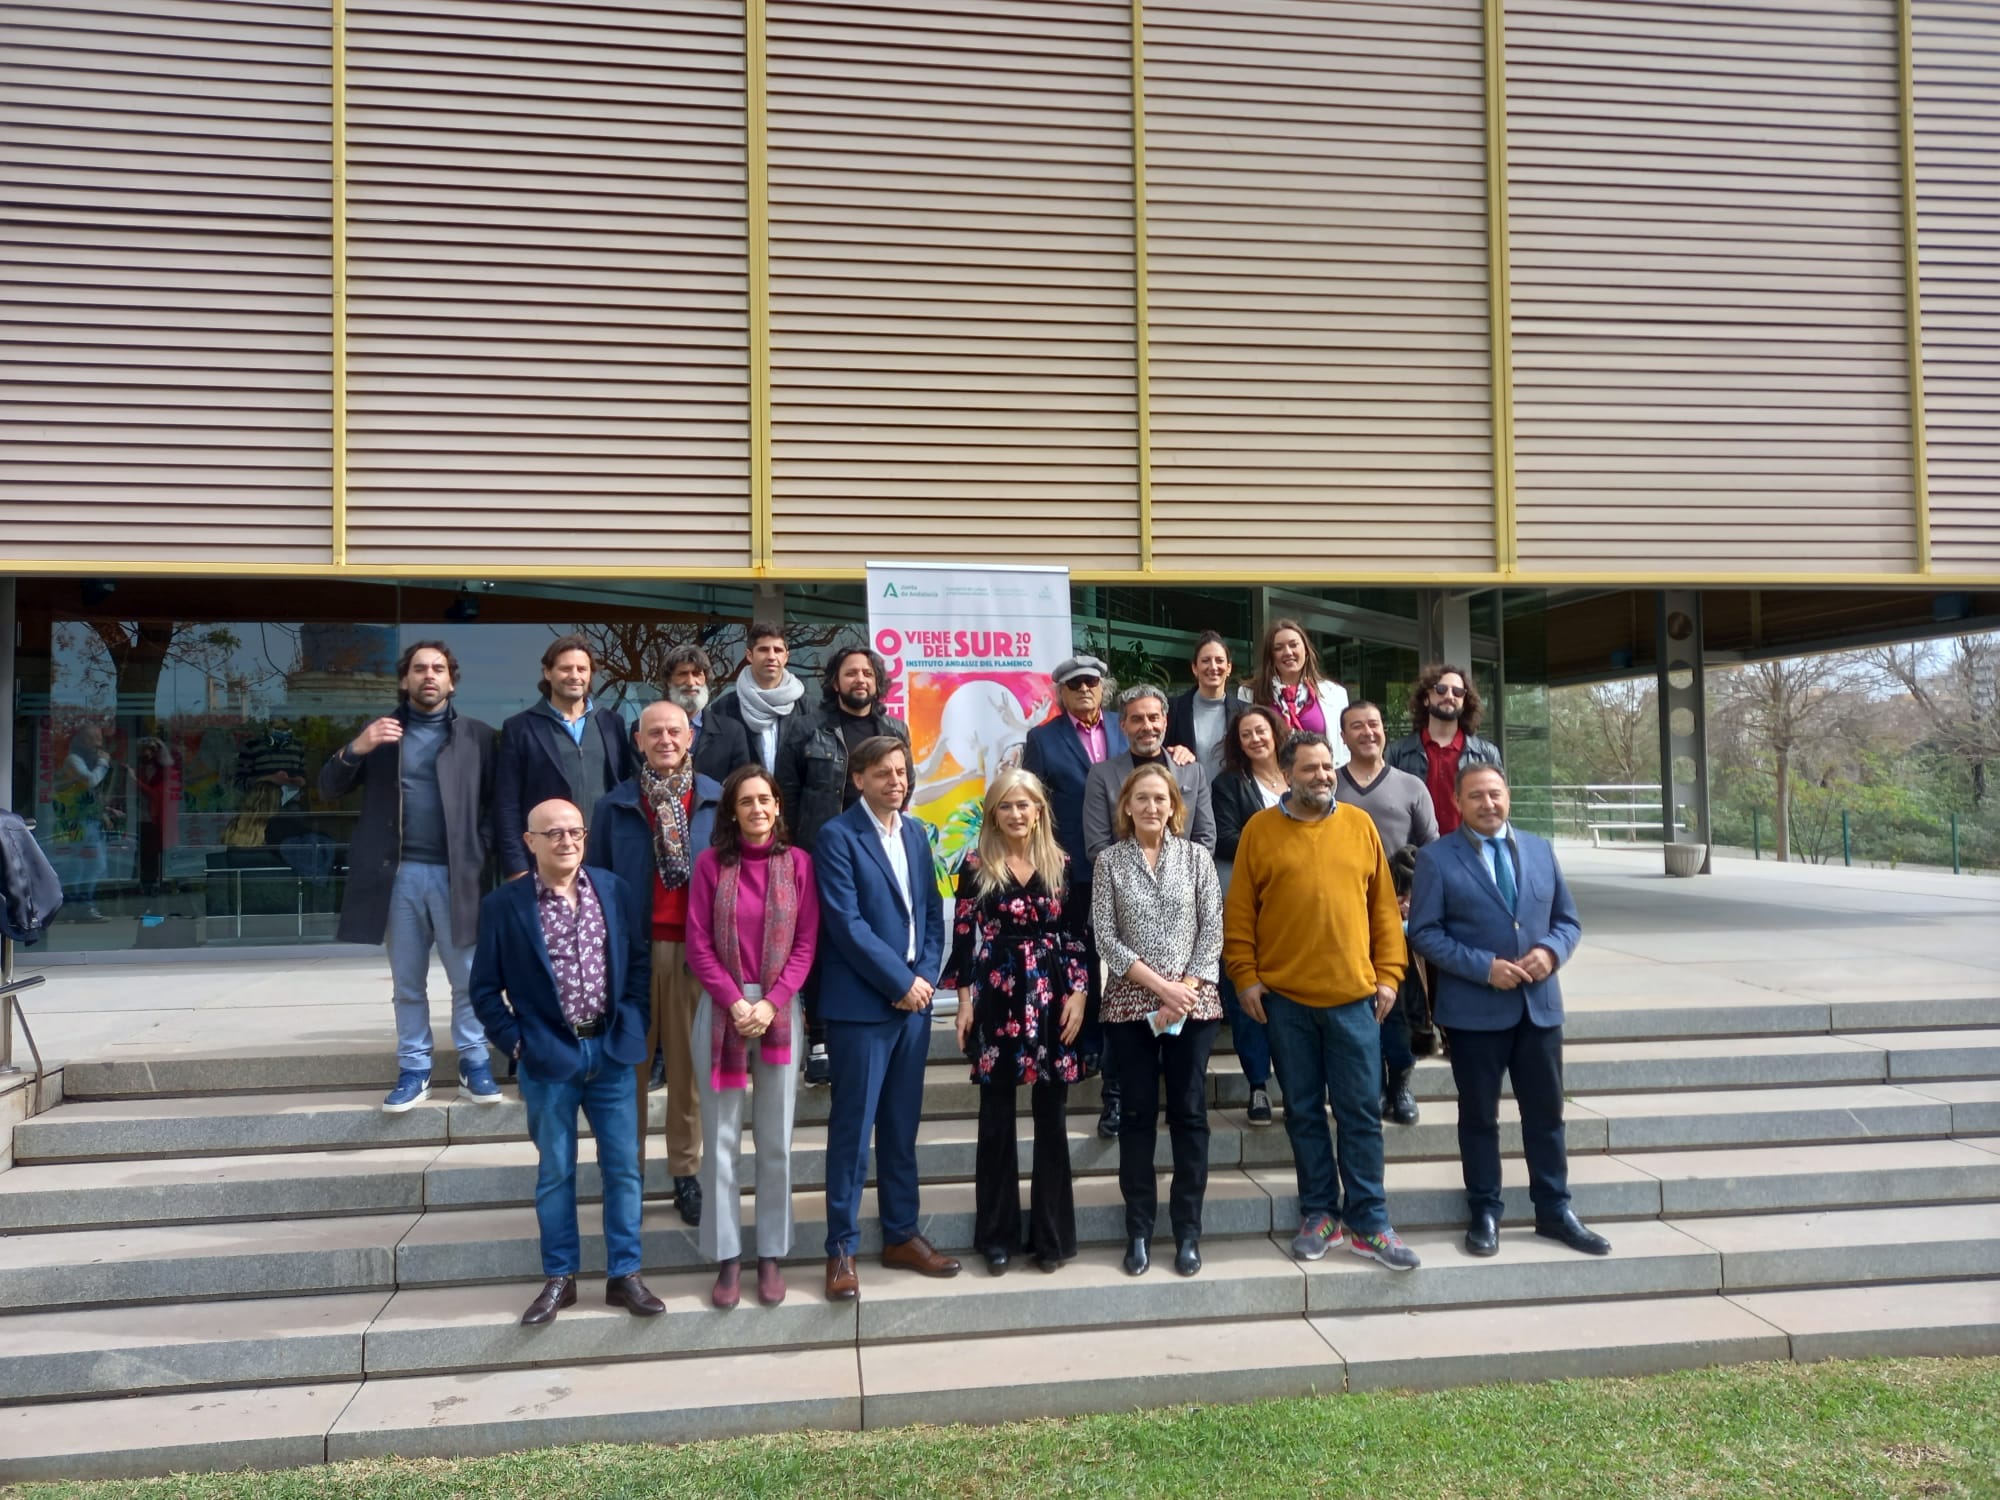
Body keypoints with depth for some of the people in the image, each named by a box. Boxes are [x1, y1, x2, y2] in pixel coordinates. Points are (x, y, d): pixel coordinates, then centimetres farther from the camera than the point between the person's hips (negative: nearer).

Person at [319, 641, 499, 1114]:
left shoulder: (478, 735, 6)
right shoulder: (379, 731, 11)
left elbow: (493, 805, 3)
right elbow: (330, 789, 7)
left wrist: (479, 857, -10)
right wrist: (355, 749, -10)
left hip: (456, 874, -1)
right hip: (399, 874, 2)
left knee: (468, 979, 3)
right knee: (407, 983, 9)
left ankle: (473, 1064, 15)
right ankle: (414, 1071, 17)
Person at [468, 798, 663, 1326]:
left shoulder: (611, 888, 1)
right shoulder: (503, 905, -7)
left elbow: (637, 959, 9)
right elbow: (485, 988, -2)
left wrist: (632, 1023, 1)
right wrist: (516, 1045, -7)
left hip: (610, 1049, 2)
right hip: (548, 1056, -2)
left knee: (622, 1167, 7)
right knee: (554, 1172, 10)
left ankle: (624, 1275, 20)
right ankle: (559, 1279, 24)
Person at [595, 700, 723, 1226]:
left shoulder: (716, 800, 4)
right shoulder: (616, 804, 5)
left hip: (694, 948, 0)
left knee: (690, 1064, 5)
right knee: (629, 1064, 7)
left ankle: (687, 1172, 16)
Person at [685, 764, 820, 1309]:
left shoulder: (797, 862, 2)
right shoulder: (710, 862, 0)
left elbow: (806, 943, 0)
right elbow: (698, 945, -2)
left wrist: (771, 1003, -11)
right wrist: (735, 1002, -12)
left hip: (779, 1010, 1)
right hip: (720, 1009, 0)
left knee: (776, 1141, 7)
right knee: (721, 1139, 4)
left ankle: (771, 1255, 18)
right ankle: (727, 1258, 15)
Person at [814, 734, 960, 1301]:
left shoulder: (915, 834, 13)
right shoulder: (838, 835, -7)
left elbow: (931, 913, 12)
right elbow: (847, 922, -14)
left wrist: (926, 976, -3)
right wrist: (901, 982, -14)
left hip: (914, 998, 6)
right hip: (861, 1003, -6)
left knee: (901, 1126, 13)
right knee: (852, 1127, 0)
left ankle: (901, 1235, 24)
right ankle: (842, 1248, 11)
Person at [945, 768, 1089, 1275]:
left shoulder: (1062, 864, 5)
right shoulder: (976, 866, 2)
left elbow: (1076, 935, 5)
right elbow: (963, 936, 1)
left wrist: (1079, 993, -3)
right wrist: (965, 999, -4)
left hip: (1053, 996, 1)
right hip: (996, 996, -1)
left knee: (1051, 1115, 6)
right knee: (997, 1115, 6)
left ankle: (1052, 1233, 16)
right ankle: (997, 1234, 16)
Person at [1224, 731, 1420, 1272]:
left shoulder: (1359, 825, 5)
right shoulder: (1259, 830, 1)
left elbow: (1384, 906, 7)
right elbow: (1240, 913, 2)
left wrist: (1388, 974, 2)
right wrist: (1245, 977, -4)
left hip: (1354, 995, 1)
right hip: (1284, 997, 0)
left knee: (1361, 1113, 4)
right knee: (1303, 1112, 9)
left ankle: (1368, 1223, 14)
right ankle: (1319, 1214, 22)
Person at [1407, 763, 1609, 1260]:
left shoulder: (1539, 849, 8)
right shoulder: (1437, 858, -5)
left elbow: (1567, 920, 11)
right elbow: (1424, 933, -10)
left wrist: (1552, 951, -10)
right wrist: (1484, 967, -18)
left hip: (1540, 1005, 4)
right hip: (1474, 1010, -3)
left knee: (1546, 1113, 11)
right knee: (1480, 1116, 8)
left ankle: (1555, 1211, 25)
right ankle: (1485, 1213, 21)